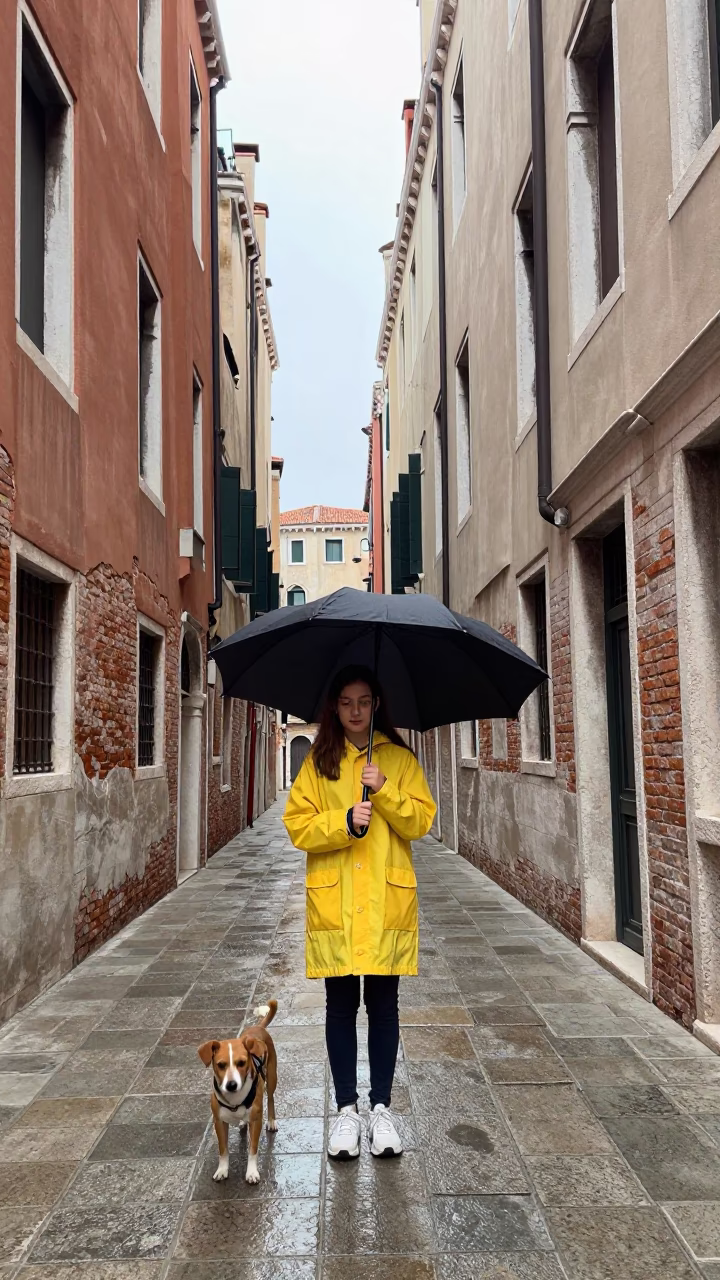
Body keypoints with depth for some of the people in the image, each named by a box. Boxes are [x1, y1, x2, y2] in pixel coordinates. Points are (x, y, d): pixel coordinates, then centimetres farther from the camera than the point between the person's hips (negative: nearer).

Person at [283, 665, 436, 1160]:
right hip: (333, 902, 0)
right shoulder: (318, 763, 6)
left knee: (383, 1004, 6)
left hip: (387, 901, 0)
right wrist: (345, 822, -16)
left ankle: (381, 1109, 18)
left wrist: (384, 790, -16)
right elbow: (298, 826, -1)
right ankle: (347, 1109, 18)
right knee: (341, 1004, 6)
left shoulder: (400, 760, 7)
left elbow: (421, 821, -1)